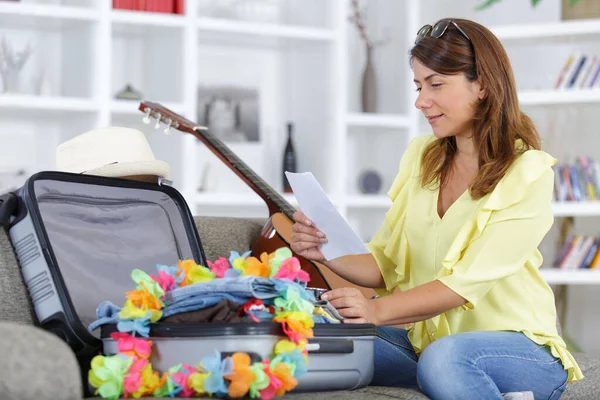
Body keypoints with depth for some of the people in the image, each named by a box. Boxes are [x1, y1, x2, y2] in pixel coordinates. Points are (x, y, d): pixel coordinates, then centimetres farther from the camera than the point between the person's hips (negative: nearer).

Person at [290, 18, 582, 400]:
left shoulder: (528, 174, -10)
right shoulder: (420, 157, 9)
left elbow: (466, 282, -20)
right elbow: (385, 266, 7)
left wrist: (379, 309, -33)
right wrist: (327, 252, -12)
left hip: (516, 346, -7)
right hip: (423, 337, 8)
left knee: (444, 357, -40)